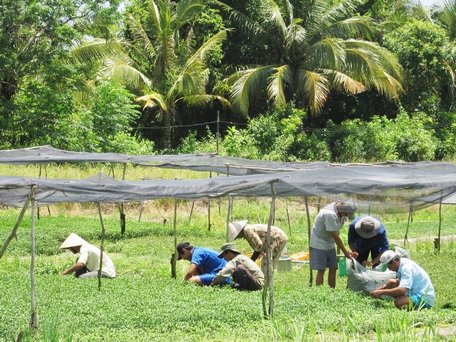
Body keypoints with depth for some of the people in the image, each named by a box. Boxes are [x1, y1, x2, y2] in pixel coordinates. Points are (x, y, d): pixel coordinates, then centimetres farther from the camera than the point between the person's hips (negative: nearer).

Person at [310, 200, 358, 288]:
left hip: (329, 244, 8)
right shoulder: (330, 214, -31)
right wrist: (345, 252, -20)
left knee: (333, 269, 7)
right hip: (319, 244, -8)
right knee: (321, 270, -6)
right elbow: (335, 236, -26)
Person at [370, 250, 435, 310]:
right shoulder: (402, 264, 7)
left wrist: (381, 292, -25)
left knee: (398, 302, -32)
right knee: (391, 283, 8)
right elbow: (398, 282, 22)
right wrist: (381, 288, 6)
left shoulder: (407, 267, -22)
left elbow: (402, 290, -32)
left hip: (425, 299, -10)